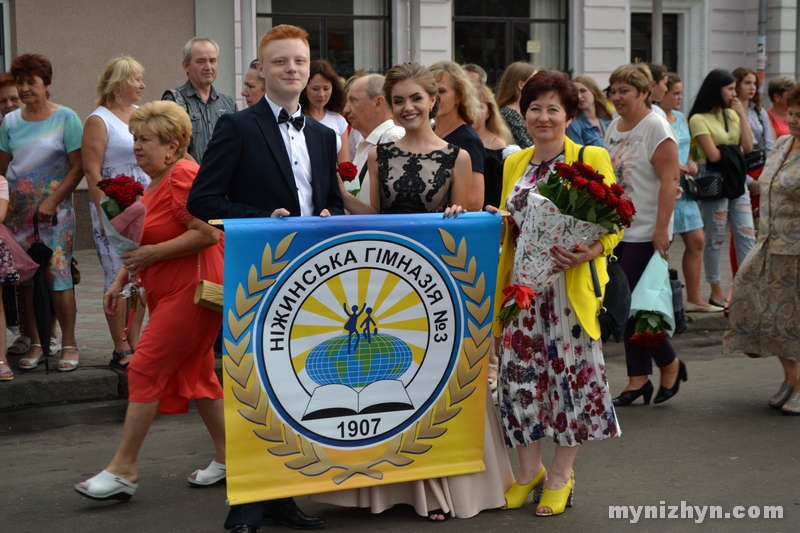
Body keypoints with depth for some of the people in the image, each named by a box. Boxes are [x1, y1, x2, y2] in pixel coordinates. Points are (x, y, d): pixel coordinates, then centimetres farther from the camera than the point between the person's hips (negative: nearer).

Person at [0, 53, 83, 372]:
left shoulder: (66, 118, -3)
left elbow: (78, 167, -7)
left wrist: (52, 201, -14)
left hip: (54, 209, -4)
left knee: (58, 273, -7)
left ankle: (69, 344, 1)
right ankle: (35, 344, 12)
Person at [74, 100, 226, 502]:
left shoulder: (183, 176, -16)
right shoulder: (156, 182, 16)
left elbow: (207, 234, -25)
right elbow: (146, 241, 24)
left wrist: (152, 254, -20)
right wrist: (120, 281, 15)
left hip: (190, 292, -11)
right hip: (171, 292, 11)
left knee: (146, 370, -9)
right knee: (193, 374, 13)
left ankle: (123, 470, -4)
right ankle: (228, 458, 21)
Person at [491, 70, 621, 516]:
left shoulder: (592, 159, -2)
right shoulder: (516, 164, 13)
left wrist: (591, 251, -24)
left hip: (572, 287, -4)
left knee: (571, 372, 1)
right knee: (521, 373, 4)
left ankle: (561, 475, 16)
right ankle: (529, 471, 20)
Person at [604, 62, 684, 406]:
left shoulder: (656, 128, -11)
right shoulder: (614, 127, 12)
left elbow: (669, 180, -16)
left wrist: (661, 229, -21)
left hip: (645, 233, -8)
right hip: (616, 230, 8)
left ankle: (670, 364, 13)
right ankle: (639, 380, 15)